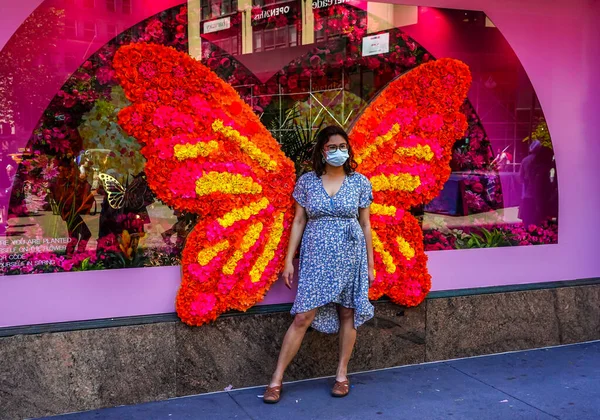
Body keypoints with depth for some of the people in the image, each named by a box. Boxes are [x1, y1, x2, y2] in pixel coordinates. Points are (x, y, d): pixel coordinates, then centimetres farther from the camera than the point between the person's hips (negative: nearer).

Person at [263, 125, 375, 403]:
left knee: (348, 314, 7)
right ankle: (276, 380, 5)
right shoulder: (306, 181, 1)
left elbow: (365, 225, 5)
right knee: (302, 318, -3)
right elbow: (299, 222, 4)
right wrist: (289, 260, 1)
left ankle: (342, 375, 23)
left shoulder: (360, 182, 1)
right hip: (315, 257, -1)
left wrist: (370, 264, 6)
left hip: (350, 256, 1)